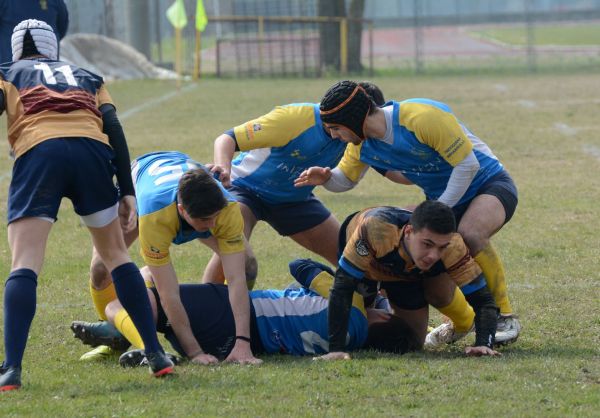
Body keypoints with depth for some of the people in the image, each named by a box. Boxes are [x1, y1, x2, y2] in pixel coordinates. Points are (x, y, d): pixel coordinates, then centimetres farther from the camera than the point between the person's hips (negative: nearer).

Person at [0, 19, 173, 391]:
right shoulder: (88, 79, 33)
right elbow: (113, 127, 18)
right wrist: (127, 190, 14)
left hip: (38, 152, -3)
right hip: (91, 152, 3)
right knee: (115, 255, 18)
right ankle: (157, 355, 14)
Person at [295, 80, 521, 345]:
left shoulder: (422, 118, -30)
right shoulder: (362, 145, -6)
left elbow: (467, 164, -26)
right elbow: (346, 179, 11)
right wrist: (326, 178, -12)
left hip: (490, 185, -8)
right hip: (443, 197, 8)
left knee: (469, 235, -36)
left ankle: (505, 318, -21)